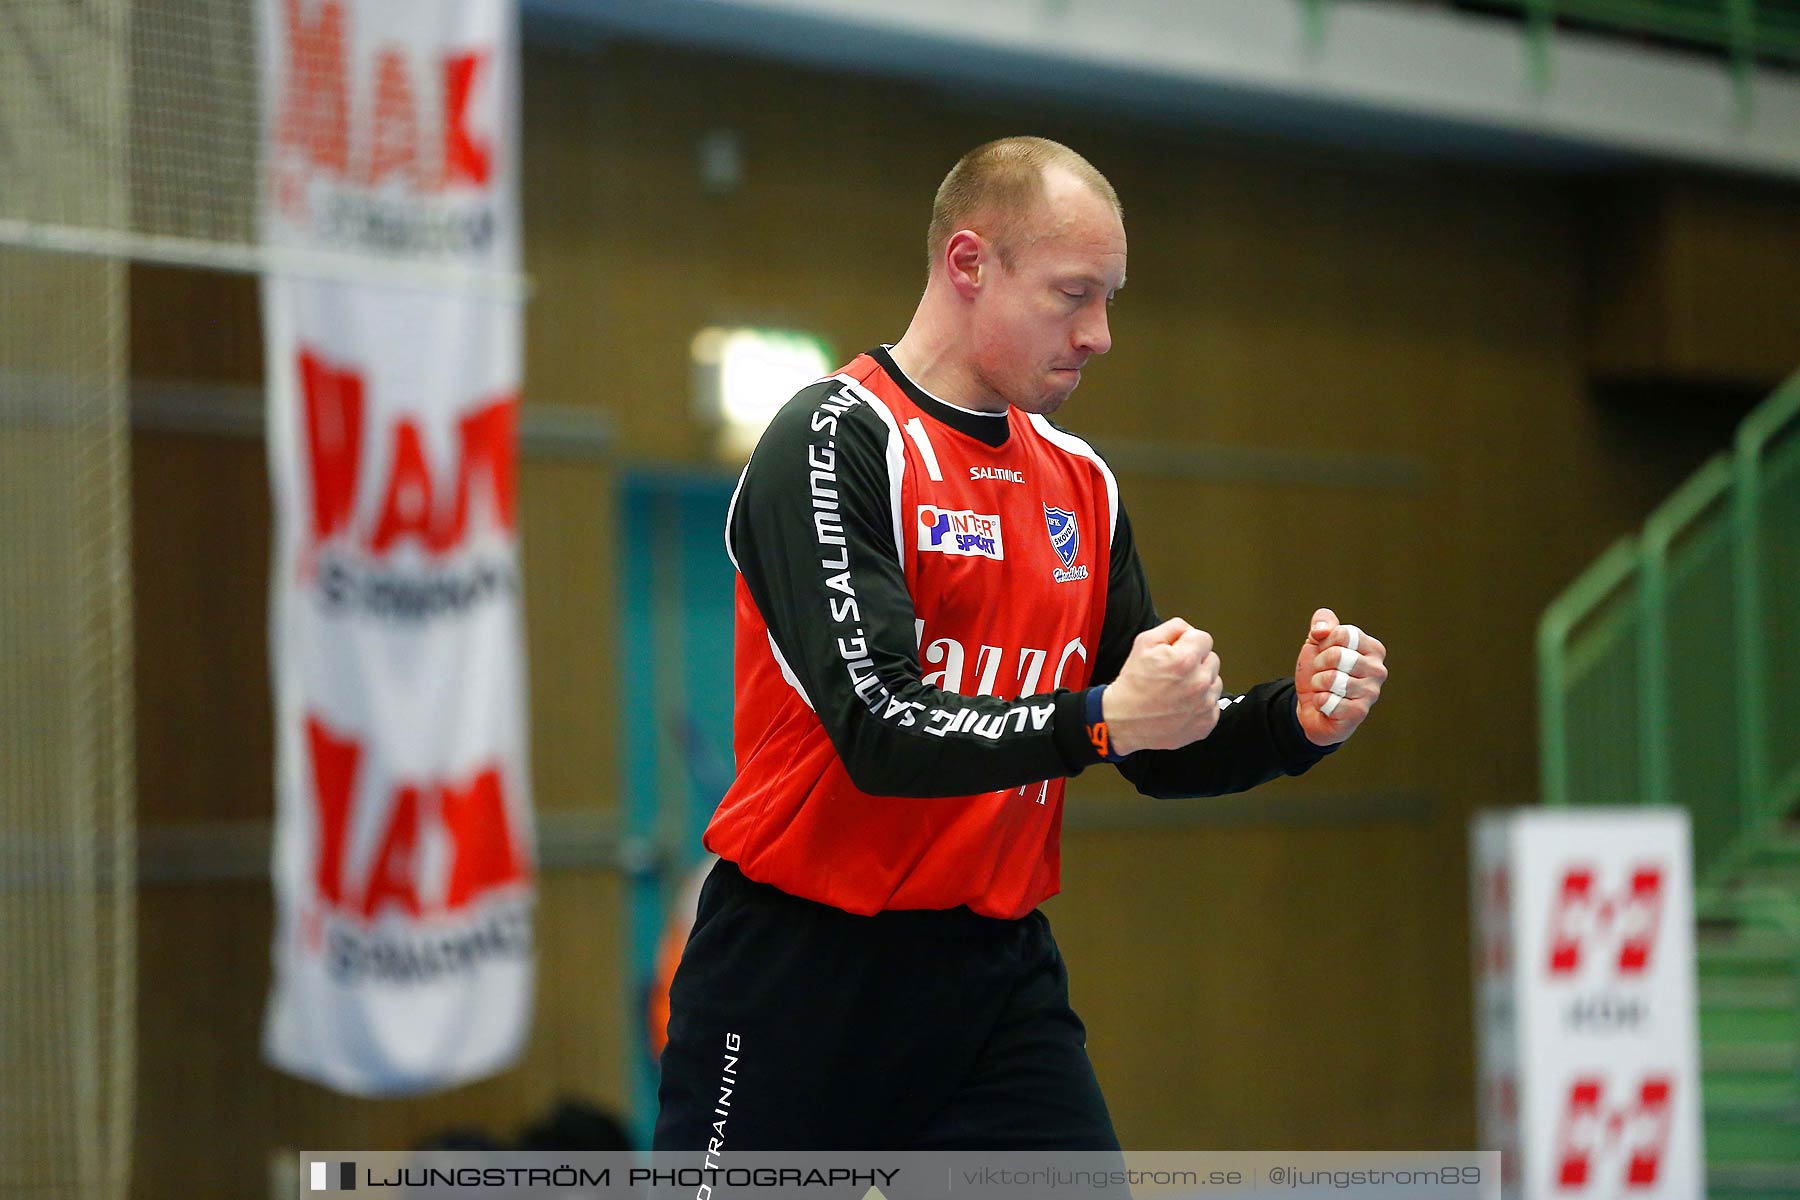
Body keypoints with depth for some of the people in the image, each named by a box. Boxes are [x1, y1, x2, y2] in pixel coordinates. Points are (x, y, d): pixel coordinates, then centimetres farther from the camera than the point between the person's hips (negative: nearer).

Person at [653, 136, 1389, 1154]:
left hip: (1001, 974, 6)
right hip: (805, 966, -6)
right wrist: (1099, 717, -31)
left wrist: (1294, 720, -4)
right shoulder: (835, 441, -11)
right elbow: (878, 727, -22)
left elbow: (1155, 753, 15)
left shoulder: (1082, 482, 11)